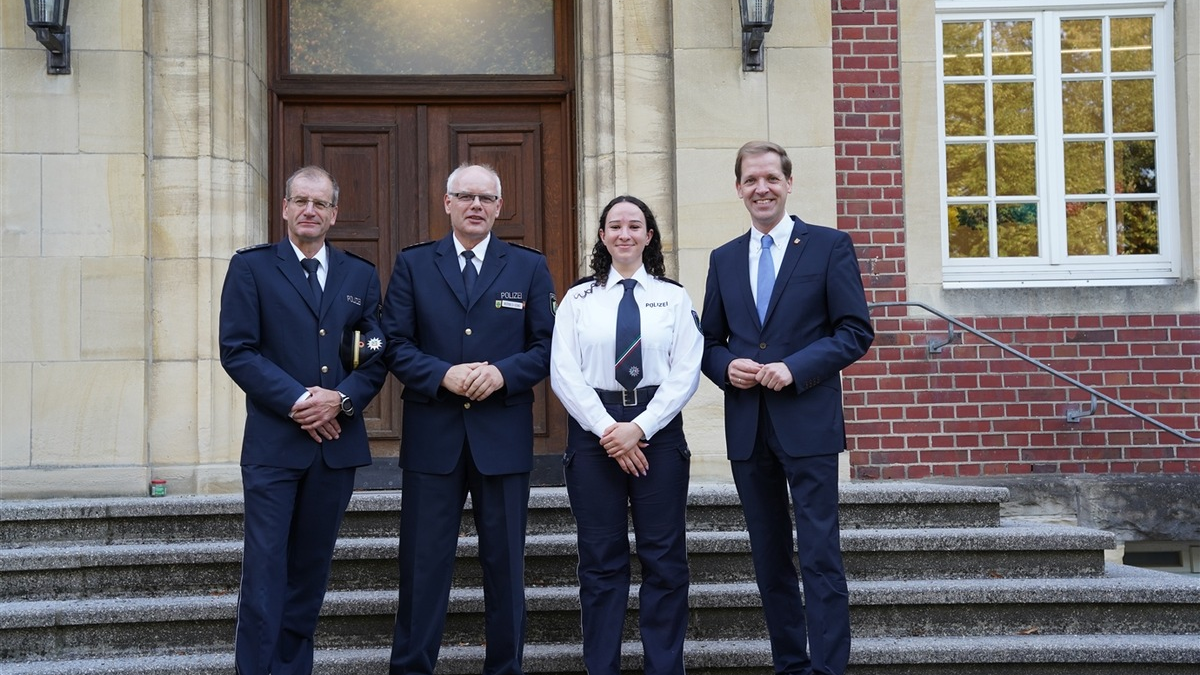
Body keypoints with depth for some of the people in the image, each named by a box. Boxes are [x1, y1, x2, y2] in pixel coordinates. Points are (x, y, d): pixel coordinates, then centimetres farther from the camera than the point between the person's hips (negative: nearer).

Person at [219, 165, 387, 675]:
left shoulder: (361, 275, 12)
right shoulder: (251, 267, 3)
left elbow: (378, 357, 7)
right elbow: (237, 350, -6)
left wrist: (342, 399, -11)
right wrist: (297, 400, -15)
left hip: (338, 441, 3)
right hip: (273, 443, -3)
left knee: (310, 571, 11)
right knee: (264, 572, -3)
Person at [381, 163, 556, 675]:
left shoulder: (529, 267, 8)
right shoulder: (412, 264, 7)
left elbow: (547, 346, 3)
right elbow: (395, 344, 1)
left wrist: (503, 372, -14)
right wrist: (443, 375, -14)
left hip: (503, 436, 1)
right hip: (432, 436, 0)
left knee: (504, 562, 8)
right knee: (423, 563, 4)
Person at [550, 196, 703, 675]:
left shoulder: (674, 297, 6)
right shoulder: (578, 298, 7)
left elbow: (685, 374, -2)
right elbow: (564, 373, -2)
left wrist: (639, 427, -12)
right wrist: (607, 429, -12)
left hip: (657, 429, 0)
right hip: (593, 429, 0)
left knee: (664, 558, 4)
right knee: (601, 560, 5)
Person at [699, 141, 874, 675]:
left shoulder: (830, 246, 0)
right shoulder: (724, 259, 13)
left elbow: (856, 332, -4)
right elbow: (710, 341, 15)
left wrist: (794, 368, -16)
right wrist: (726, 366, -7)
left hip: (808, 423, -4)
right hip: (747, 428, 5)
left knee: (820, 556, -4)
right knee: (769, 559, 12)